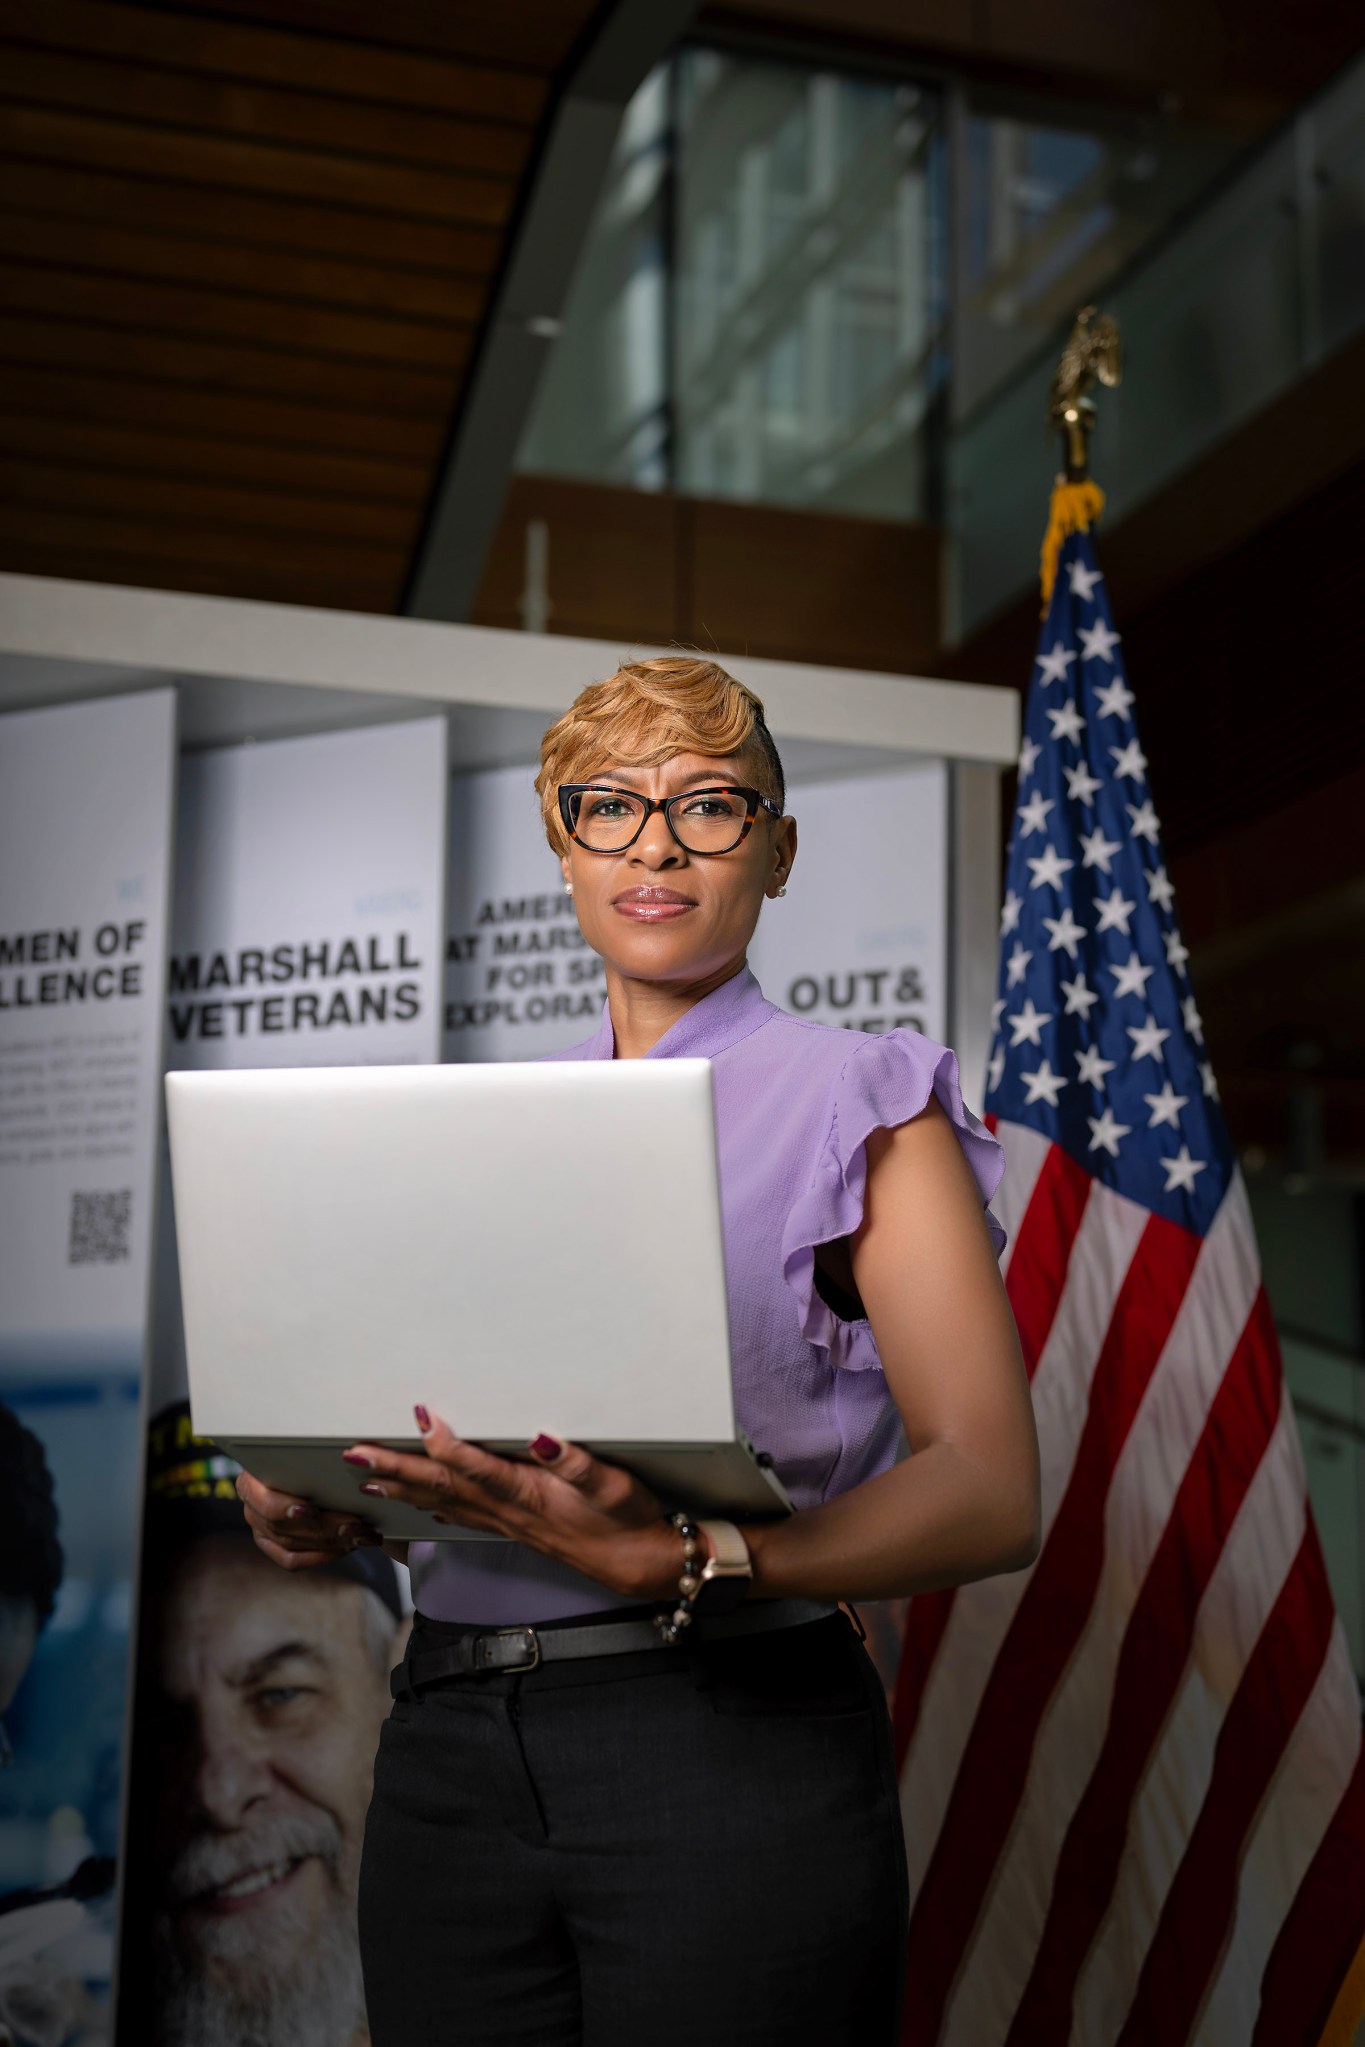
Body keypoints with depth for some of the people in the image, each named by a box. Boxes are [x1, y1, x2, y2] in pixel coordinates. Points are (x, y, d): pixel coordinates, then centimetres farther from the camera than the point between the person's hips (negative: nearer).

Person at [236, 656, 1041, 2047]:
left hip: (733, 1739, -4)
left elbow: (989, 1492, -9)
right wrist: (310, 1507, -3)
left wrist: (682, 1561, -24)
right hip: (448, 1746, 4)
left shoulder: (857, 1101, 0)